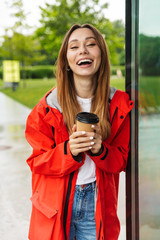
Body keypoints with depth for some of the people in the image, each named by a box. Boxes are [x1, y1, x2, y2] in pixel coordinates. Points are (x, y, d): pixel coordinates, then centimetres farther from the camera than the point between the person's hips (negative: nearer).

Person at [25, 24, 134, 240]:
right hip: (55, 204, -1)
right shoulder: (49, 106, -8)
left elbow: (122, 160, 1)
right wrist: (68, 150, -23)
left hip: (97, 204, 1)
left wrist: (99, 150, -20)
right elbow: (38, 161, -4)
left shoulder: (119, 105, -4)